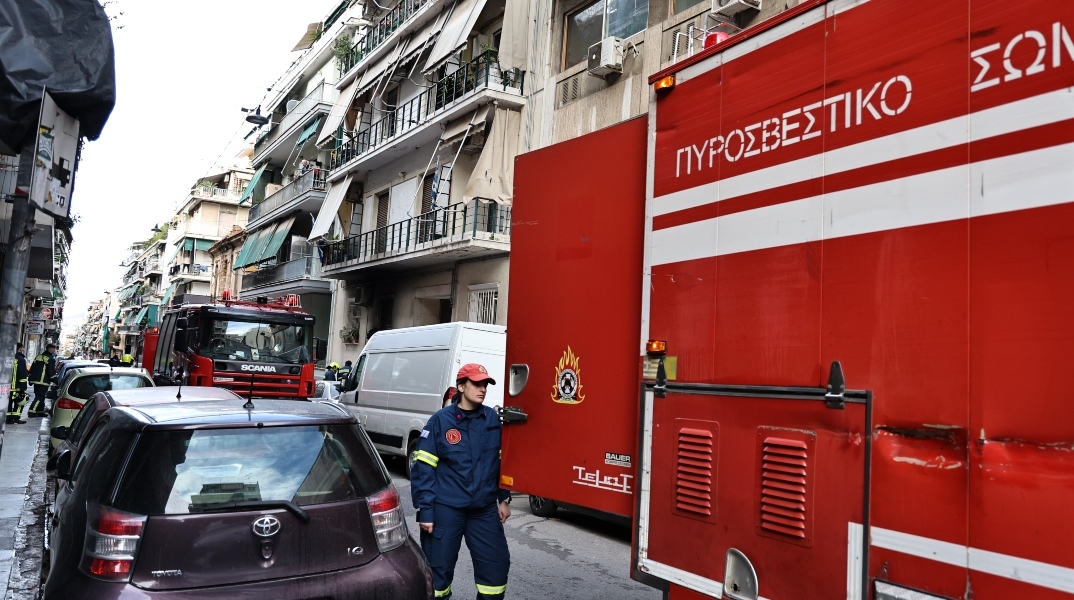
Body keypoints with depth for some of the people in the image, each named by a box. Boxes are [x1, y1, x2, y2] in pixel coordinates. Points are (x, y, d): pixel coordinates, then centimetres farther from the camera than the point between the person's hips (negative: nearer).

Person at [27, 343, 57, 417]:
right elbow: (51, 371, -15)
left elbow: (32, 368, 19)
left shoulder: (38, 357, 17)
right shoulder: (51, 359, -9)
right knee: (40, 397, -7)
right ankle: (32, 411, -15)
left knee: (39, 396, 16)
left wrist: (30, 378, 24)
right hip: (44, 381, -9)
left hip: (35, 380, 9)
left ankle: (40, 411, 22)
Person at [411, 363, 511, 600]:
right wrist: (425, 509, -11)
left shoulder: (493, 419, 3)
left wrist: (504, 499, 11)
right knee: (439, 570, 7)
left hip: (485, 509, 3)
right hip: (446, 508, -3)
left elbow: (502, 462, 13)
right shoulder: (440, 420, -8)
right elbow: (423, 468, -8)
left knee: (496, 565, 6)